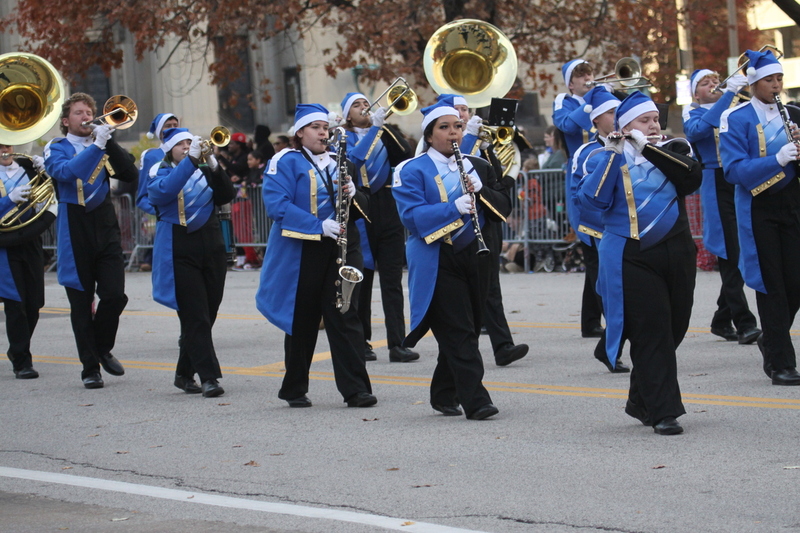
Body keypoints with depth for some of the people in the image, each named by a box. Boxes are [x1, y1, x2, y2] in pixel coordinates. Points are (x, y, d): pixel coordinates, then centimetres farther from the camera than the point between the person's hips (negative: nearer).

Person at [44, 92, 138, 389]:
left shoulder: (102, 147, 13)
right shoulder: (56, 149, 3)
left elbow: (130, 175, -1)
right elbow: (66, 172, -19)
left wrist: (109, 142, -10)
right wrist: (97, 145, -25)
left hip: (105, 225, 3)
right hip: (74, 230, -2)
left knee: (115, 295, -8)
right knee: (81, 303, 1)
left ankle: (102, 348, 17)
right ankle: (90, 368, 9)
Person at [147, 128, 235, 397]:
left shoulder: (204, 171, 13)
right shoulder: (160, 173, 3)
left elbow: (226, 196, -3)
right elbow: (163, 191, -20)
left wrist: (214, 167, -19)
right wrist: (190, 160, -25)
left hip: (211, 247, 4)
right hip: (178, 251, -4)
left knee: (207, 315, 8)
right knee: (195, 317, -11)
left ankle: (184, 373, 21)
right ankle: (208, 376, -14)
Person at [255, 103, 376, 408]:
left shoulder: (339, 163, 15)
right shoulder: (286, 162, -2)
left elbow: (363, 208, 15)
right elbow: (276, 204, -17)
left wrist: (353, 196, -10)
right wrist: (319, 226, -24)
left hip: (341, 250, 3)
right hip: (302, 253, -3)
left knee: (346, 318, -5)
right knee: (302, 322, 5)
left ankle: (356, 389, -8)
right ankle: (294, 389, 18)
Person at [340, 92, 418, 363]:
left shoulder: (385, 135, 14)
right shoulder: (342, 138, 5)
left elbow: (405, 155, -4)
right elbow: (353, 158, -15)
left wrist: (386, 127, -11)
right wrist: (375, 127, -16)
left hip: (388, 214, 2)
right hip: (359, 216, -2)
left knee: (392, 281, -3)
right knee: (361, 282, 4)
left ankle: (397, 344, -7)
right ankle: (361, 343, 12)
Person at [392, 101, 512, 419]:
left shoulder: (478, 167, 13)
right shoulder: (413, 171, -3)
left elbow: (504, 208, 8)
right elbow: (412, 216, -15)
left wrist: (481, 191, -11)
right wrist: (454, 207, -27)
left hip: (474, 257, 5)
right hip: (437, 260, -5)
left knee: (467, 330, 9)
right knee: (459, 332, -11)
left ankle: (444, 394, 23)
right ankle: (475, 401, -15)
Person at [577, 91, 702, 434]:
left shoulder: (673, 152, 12)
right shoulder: (607, 159, 2)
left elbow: (693, 178, -10)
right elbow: (592, 200, -14)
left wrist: (649, 149, -14)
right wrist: (611, 156, -19)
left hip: (676, 256, 4)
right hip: (633, 261, -4)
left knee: (673, 330, 11)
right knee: (652, 333, -11)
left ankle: (641, 401, 28)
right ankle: (663, 412, -10)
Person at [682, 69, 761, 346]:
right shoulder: (693, 113, 4)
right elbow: (700, 128, -19)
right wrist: (729, 93, -22)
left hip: (743, 185, 5)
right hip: (717, 185, -5)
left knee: (735, 257, 8)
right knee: (730, 254, -11)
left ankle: (722, 320, 19)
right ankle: (744, 323, -14)